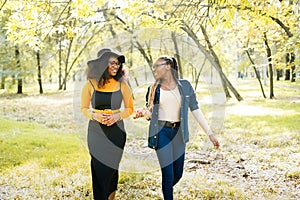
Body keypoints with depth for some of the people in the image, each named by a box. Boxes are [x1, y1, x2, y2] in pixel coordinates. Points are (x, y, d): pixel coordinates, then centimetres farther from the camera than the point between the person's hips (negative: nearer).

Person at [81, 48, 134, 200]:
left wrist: (117, 116, -11)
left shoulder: (121, 84, -1)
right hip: (96, 131, 0)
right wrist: (94, 116, -14)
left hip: (116, 131, 1)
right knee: (98, 169, 1)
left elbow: (129, 108, 7)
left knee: (111, 168, 7)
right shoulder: (90, 84, -3)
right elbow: (84, 108, 6)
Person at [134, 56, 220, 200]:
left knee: (178, 173, 9)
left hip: (178, 132, 1)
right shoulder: (154, 89, 3)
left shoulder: (184, 85, 2)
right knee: (168, 174, -5)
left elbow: (195, 109, 1)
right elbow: (150, 113, 6)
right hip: (161, 132, -1)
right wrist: (143, 113, -18)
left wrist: (210, 133, -3)